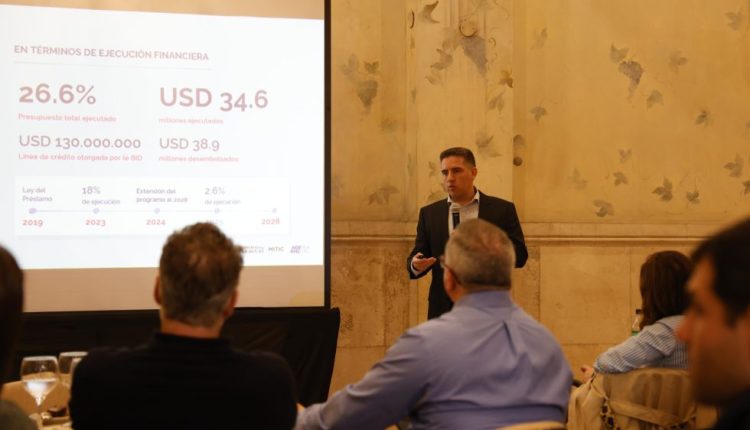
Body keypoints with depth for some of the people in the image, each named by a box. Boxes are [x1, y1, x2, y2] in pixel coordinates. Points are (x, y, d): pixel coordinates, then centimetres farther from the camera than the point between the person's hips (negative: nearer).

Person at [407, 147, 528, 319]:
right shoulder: (429, 213, 10)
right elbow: (416, 255, 9)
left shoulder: (502, 209, 4)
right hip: (444, 309, 2)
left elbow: (520, 255, -1)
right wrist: (416, 264, -15)